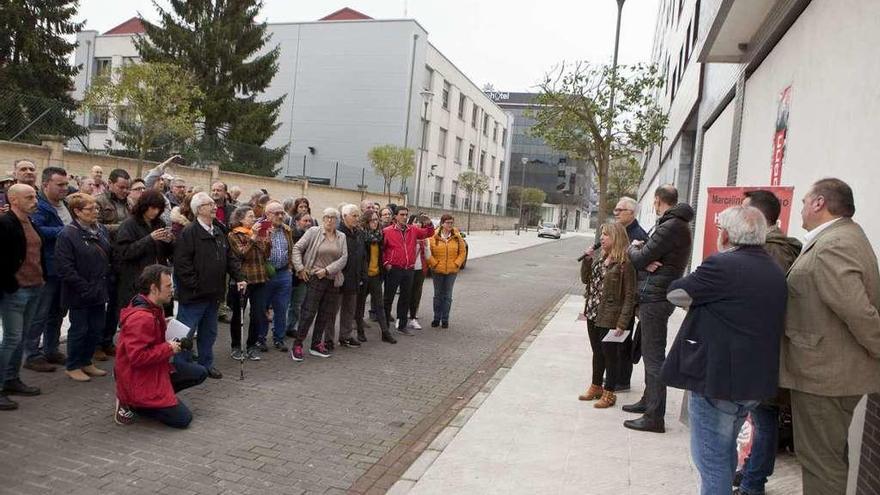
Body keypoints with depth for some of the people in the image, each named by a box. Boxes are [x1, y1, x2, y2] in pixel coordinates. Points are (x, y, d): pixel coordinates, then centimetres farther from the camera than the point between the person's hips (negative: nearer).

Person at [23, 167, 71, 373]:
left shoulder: (65, 205, 13)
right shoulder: (39, 206, -15)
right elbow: (36, 230, -32)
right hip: (47, 269, -9)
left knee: (58, 312, 18)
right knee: (40, 314, 1)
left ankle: (51, 350, 30)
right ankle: (31, 355, 12)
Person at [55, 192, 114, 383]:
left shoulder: (101, 230, 8)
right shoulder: (67, 235, -14)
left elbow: (110, 258, 17)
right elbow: (65, 268, -18)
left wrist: (109, 281, 7)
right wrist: (85, 288, -19)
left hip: (100, 292, 7)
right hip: (80, 295, -6)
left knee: (97, 329, 13)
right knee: (79, 330, 5)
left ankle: (87, 362, 30)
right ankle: (73, 367, 21)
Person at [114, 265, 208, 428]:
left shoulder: (153, 309, 5)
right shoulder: (141, 318, -27)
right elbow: (137, 357, -31)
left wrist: (165, 326, 5)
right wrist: (168, 348, -21)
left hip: (155, 370, 10)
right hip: (138, 381, -10)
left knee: (200, 373, 8)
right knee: (182, 419, -9)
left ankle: (155, 396, 7)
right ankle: (129, 403, 1)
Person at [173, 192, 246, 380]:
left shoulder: (219, 232, 12)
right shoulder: (189, 232, -14)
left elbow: (230, 258, 16)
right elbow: (181, 263, -19)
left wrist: (238, 278, 4)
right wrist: (195, 285, -19)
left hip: (214, 294, 8)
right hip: (193, 295, -8)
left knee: (209, 332, 18)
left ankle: (206, 364, 30)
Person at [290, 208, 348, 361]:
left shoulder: (341, 237, 8)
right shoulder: (314, 232, -3)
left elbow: (344, 258, -1)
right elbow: (297, 248, -4)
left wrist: (327, 270, -12)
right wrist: (300, 268, -12)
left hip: (333, 280, 5)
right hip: (315, 278, -5)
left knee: (325, 314, 10)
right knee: (308, 312, -6)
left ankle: (316, 344, 22)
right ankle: (297, 345, 4)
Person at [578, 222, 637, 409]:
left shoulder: (625, 262, -15)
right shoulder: (598, 256, 6)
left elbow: (630, 295, -15)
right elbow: (585, 279, 11)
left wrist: (622, 322, -19)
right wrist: (587, 259, -4)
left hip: (610, 317, -7)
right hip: (593, 313, 7)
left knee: (610, 355, 7)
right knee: (597, 352, 20)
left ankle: (609, 393, 21)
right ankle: (596, 387, 35)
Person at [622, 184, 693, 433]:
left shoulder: (671, 227, -17)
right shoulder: (675, 224, 17)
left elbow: (639, 258, -17)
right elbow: (651, 255, 12)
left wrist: (633, 248, 4)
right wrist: (646, 260, -10)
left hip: (655, 298, -10)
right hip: (655, 296, 10)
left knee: (653, 357, -6)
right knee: (650, 353, 20)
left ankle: (655, 417, -1)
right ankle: (649, 400, 34)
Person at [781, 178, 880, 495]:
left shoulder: (832, 246, -22)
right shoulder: (848, 235, 13)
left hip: (823, 374, -11)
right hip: (836, 371, 11)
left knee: (821, 459, 0)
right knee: (830, 454, 22)